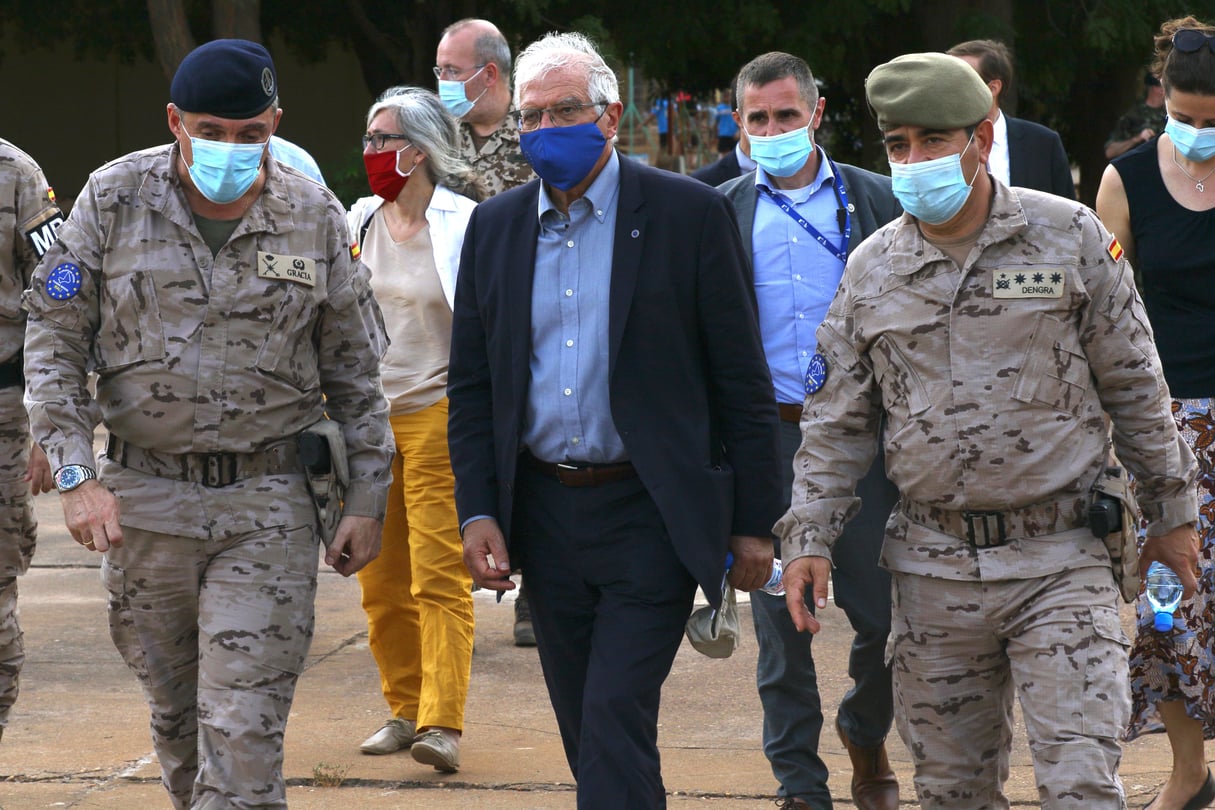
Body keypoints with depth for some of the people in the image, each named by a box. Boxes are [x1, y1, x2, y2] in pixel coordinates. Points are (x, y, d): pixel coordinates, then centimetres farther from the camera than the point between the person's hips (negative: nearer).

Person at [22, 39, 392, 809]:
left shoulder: (315, 216, 1)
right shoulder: (115, 200, -1)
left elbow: (355, 370, 8)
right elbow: (54, 340, 2)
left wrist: (367, 501, 5)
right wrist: (76, 474, -7)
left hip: (268, 509, -1)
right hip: (143, 499, 1)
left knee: (244, 731, -10)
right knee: (176, 715, 13)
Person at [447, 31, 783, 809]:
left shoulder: (690, 214, -5)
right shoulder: (496, 227, 8)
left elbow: (743, 381, -4)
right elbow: (471, 385, 12)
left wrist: (754, 523, -6)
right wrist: (478, 511, 1)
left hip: (650, 513, -5)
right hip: (545, 515, 5)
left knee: (617, 715, -14)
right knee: (588, 734, 11)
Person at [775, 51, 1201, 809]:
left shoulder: (1070, 238, -1)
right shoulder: (872, 269, 6)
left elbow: (1134, 385, 5)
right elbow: (839, 420, 12)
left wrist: (1170, 511, 7)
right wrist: (809, 534, 3)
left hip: (1061, 561, -3)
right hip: (935, 569, 3)